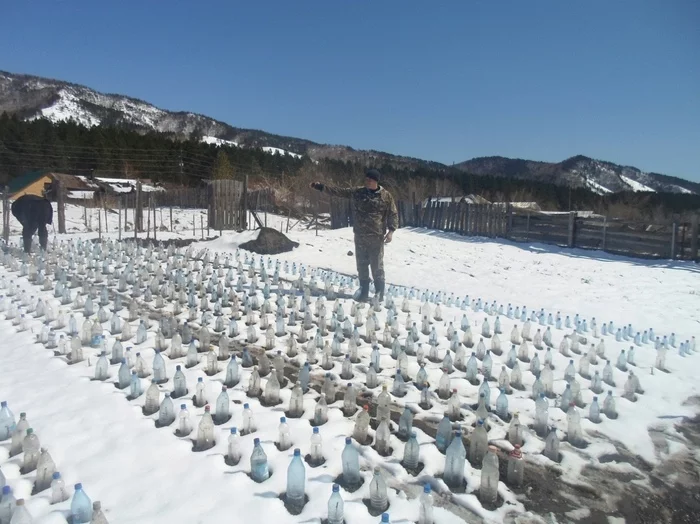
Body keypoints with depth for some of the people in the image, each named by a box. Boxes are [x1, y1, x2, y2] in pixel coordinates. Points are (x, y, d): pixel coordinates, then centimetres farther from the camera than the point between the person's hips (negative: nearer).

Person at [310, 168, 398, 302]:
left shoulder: (386, 196, -2)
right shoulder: (357, 192, 5)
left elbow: (393, 214, 1)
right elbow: (338, 191, 5)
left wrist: (391, 230, -10)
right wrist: (321, 187, -2)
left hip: (377, 237, -3)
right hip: (360, 236, 4)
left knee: (377, 266, 1)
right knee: (362, 265, 9)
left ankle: (379, 294, 12)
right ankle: (364, 292, 22)